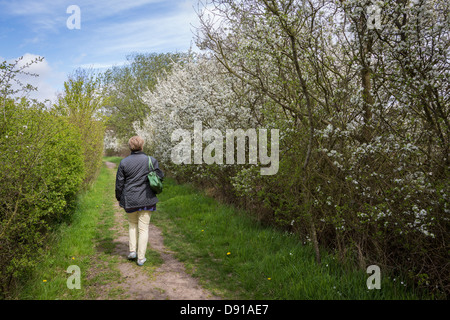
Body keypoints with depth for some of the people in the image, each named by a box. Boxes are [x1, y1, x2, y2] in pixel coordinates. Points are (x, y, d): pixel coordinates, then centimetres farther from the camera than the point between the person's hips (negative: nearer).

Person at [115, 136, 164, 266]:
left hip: (130, 200, 1)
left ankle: (132, 250, 16)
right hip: (146, 200, -1)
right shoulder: (151, 161, -8)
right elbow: (160, 177, -2)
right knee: (143, 228, 7)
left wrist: (119, 198, 13)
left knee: (132, 224, 24)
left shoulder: (124, 162, -5)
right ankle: (141, 258, 10)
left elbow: (119, 183, 0)